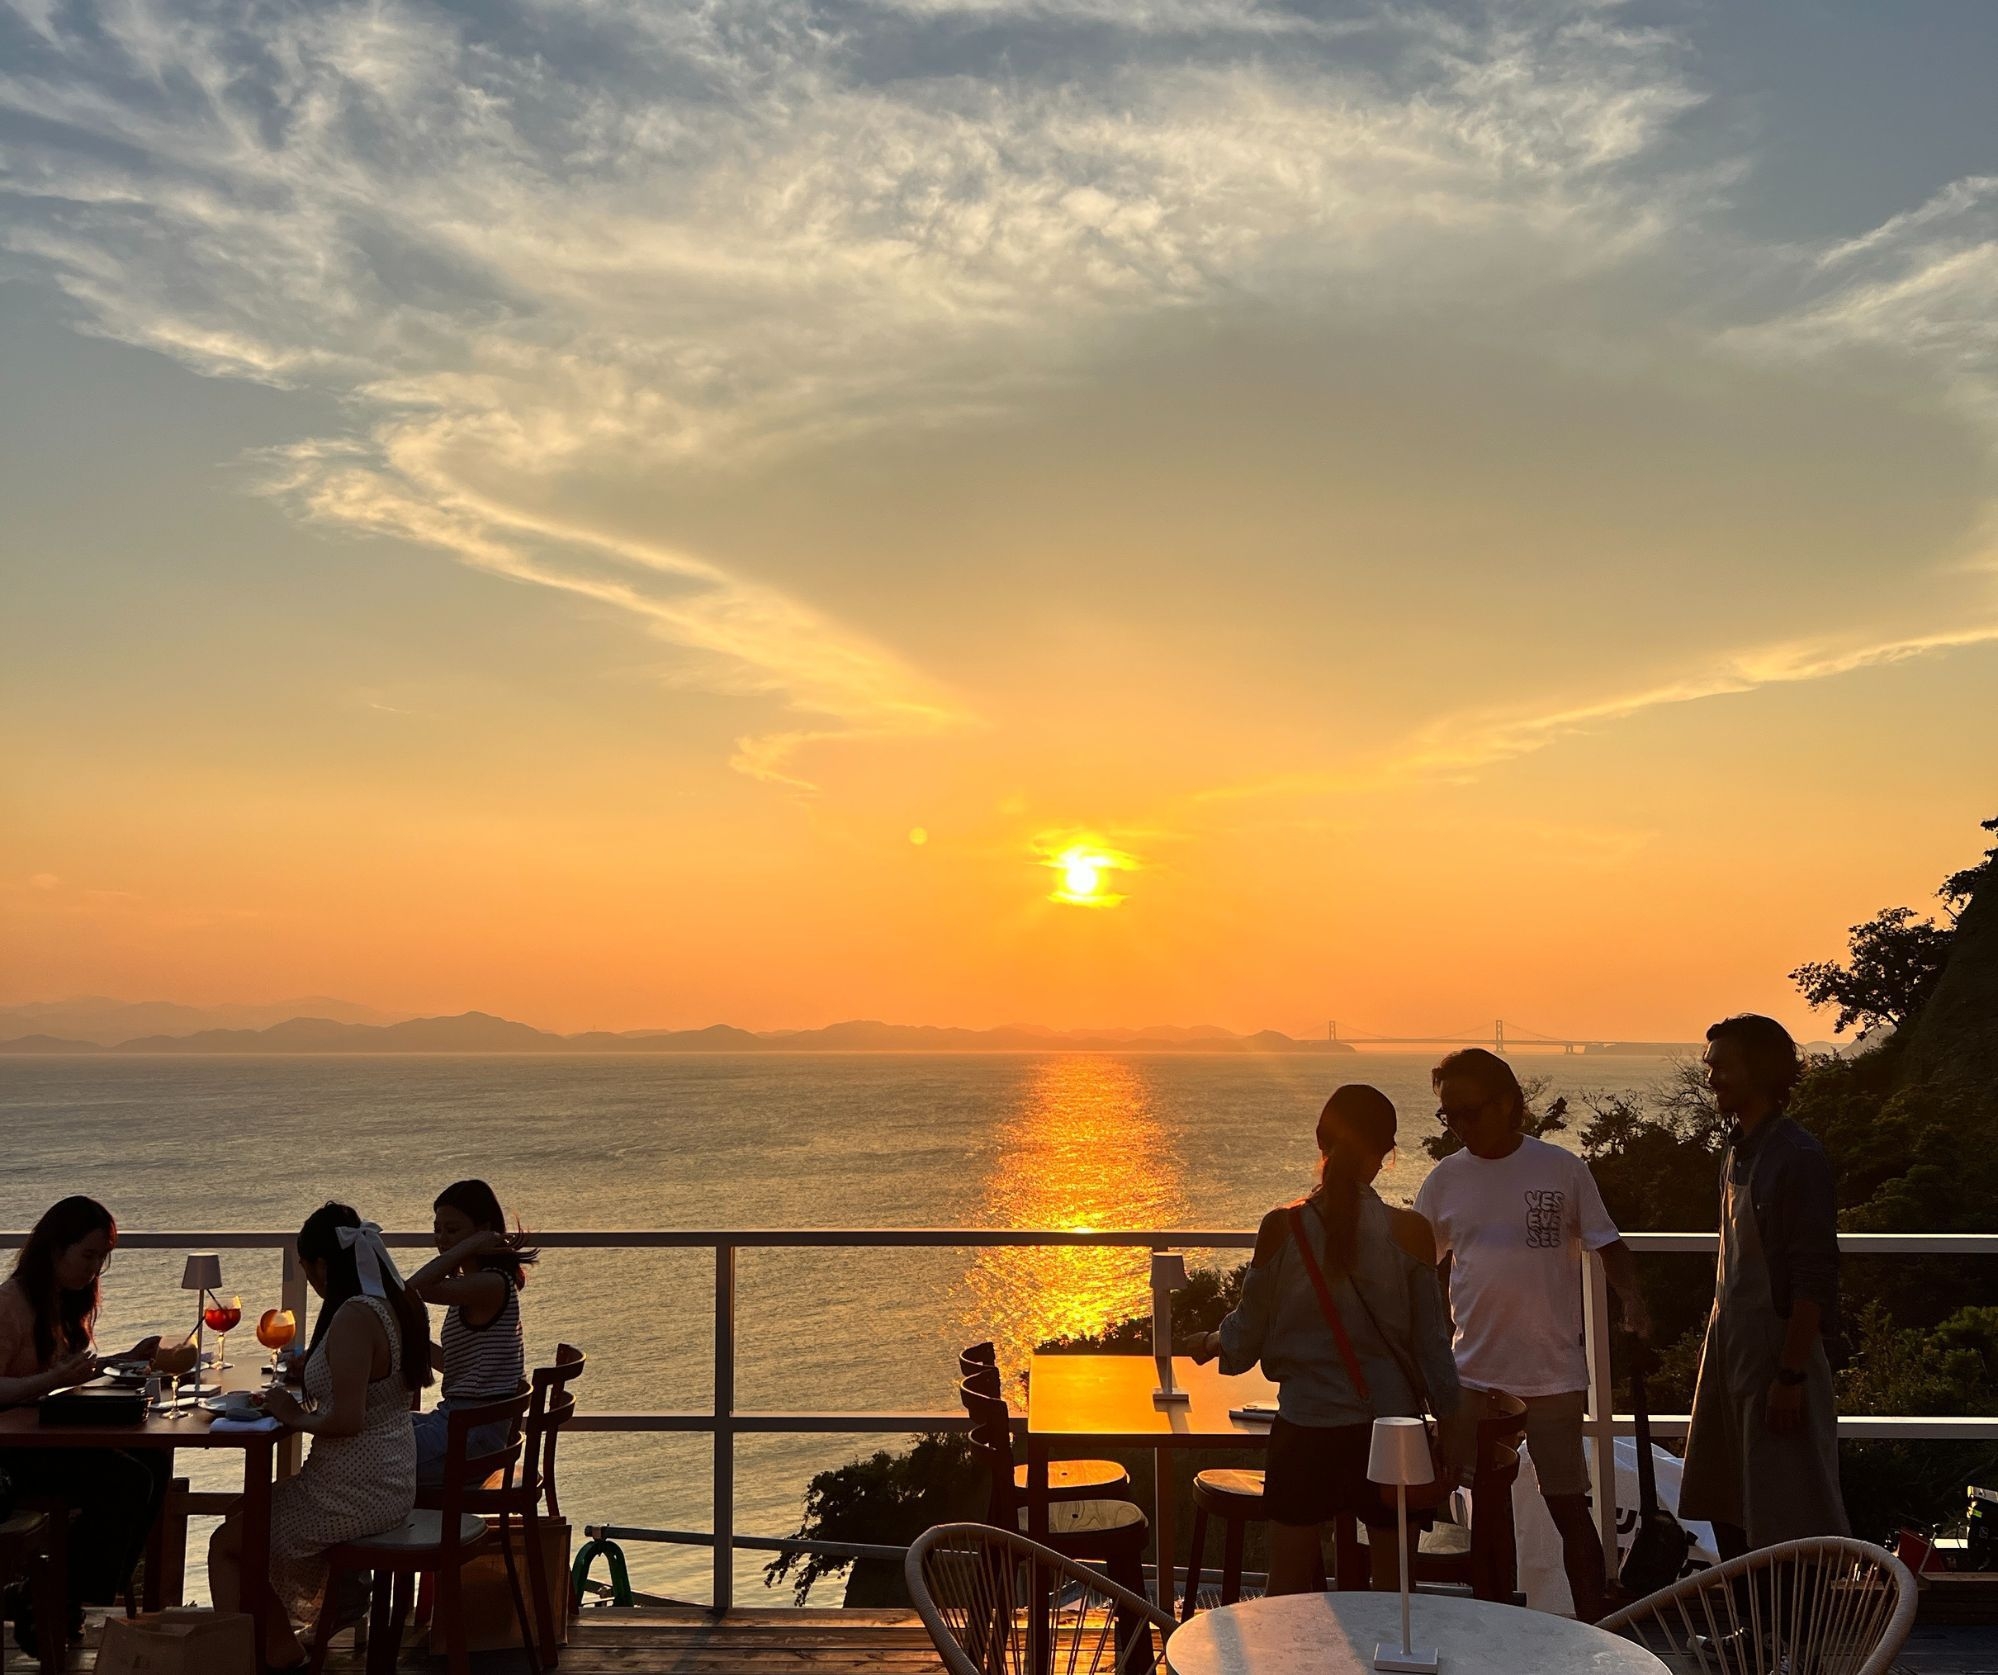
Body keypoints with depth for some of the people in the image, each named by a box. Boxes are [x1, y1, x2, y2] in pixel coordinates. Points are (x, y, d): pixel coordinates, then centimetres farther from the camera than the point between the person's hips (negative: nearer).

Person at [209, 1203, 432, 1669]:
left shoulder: (354, 1318, -25)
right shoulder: (397, 1304, 4)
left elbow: (347, 1419, -29)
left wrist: (296, 1417, -13)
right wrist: (313, 1370, 16)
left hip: (355, 1494, -9)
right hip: (391, 1484, 9)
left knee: (226, 1544, 10)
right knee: (246, 1516, 26)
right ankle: (280, 1652, 28)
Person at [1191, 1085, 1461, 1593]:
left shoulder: (1282, 1227, -9)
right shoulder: (1409, 1231, -8)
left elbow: (1247, 1335, 1)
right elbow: (1432, 1345, -2)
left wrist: (1211, 1343, 22)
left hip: (1306, 1431, 0)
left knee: (1286, 1594, 14)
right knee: (1394, 1590, 14)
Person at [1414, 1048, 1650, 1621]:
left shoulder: (1561, 1168, -2)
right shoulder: (1445, 1179, 4)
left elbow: (1608, 1245, 0)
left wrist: (1631, 1296, -18)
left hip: (1554, 1374, -2)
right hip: (1474, 1374, 3)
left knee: (1568, 1507, 3)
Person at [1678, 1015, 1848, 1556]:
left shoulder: (1798, 1158, -17)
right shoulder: (1738, 1151, 8)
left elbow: (1812, 1279, -19)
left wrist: (1790, 1375, -20)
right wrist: (1719, 1337, 15)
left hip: (1779, 1343, -9)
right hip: (1729, 1342, 9)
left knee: (1790, 1516, 0)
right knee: (1725, 1508, 17)